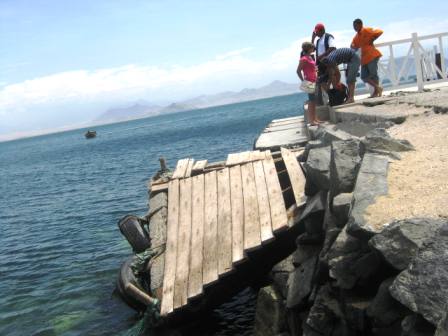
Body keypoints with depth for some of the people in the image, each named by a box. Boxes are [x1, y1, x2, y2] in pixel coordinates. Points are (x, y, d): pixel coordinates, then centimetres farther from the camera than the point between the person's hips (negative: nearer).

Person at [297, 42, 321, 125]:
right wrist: (303, 81, -16)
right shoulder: (304, 59, -14)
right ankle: (311, 120, 0)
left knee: (314, 101, 12)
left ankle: (314, 118, 18)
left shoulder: (310, 57, 13)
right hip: (309, 82, -9)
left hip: (313, 81, 9)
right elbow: (298, 71, -17)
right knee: (311, 101, -5)